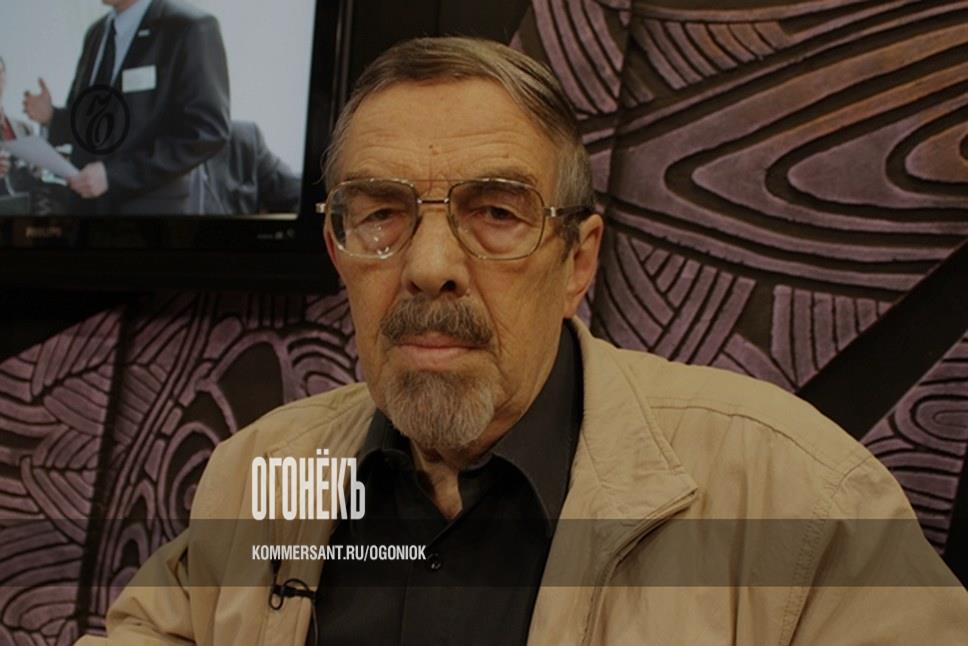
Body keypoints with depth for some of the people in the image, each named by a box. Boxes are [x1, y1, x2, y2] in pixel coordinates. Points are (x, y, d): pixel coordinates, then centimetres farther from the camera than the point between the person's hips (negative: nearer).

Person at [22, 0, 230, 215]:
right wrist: (51, 116, -2)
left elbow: (206, 131, -17)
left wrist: (115, 173, -20)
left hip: (148, 207, -7)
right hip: (87, 205, 7)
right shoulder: (98, 33, 14)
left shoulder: (188, 27, -11)